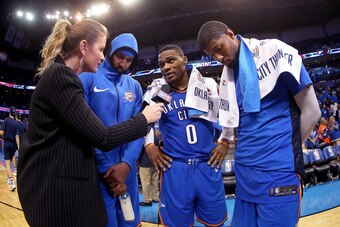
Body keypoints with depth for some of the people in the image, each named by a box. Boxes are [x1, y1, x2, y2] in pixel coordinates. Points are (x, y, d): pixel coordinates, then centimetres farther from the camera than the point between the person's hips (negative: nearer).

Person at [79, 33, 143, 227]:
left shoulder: (135, 86, 8)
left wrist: (127, 163, -12)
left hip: (126, 166, 4)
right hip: (97, 167, -4)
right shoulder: (88, 77, -5)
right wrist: (104, 167, -13)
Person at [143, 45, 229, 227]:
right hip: (174, 167, -1)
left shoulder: (208, 85, 0)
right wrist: (149, 146, 3)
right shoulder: (156, 91, -1)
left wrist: (226, 142, 6)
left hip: (208, 164, 1)